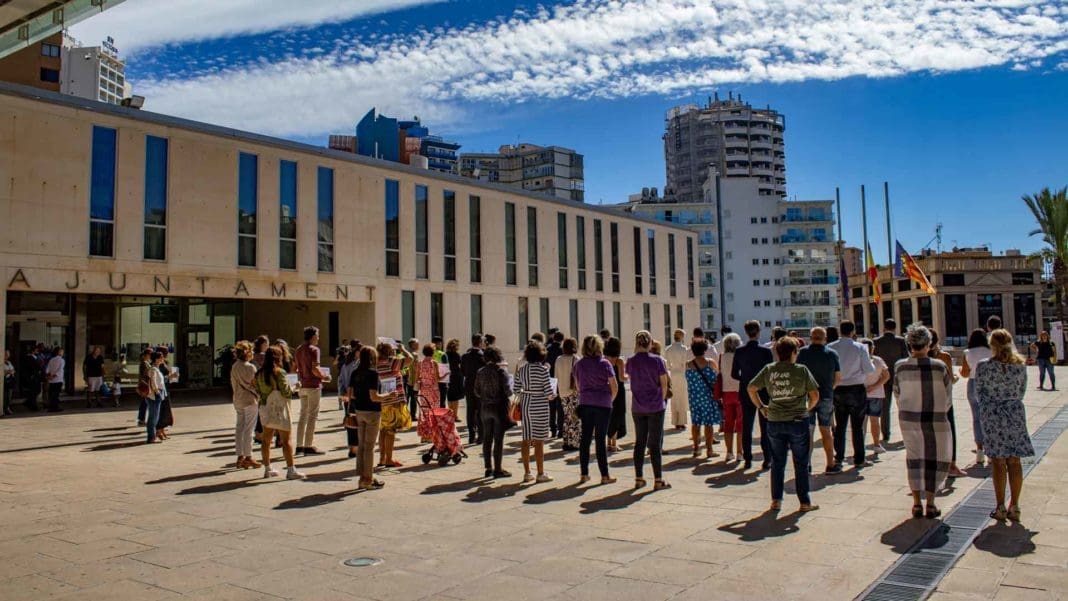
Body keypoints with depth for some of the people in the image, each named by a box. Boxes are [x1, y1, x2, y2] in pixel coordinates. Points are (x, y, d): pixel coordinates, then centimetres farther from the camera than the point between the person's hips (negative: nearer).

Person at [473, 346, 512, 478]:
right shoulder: (501, 370, -10)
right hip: (499, 407, -5)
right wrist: (509, 395, 6)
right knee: (498, 439, 0)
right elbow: (507, 390, -15)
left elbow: (477, 391, 6)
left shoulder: (480, 372, 3)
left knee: (487, 439, 10)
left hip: (486, 408, 5)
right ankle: (497, 469, 2)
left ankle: (488, 468, 16)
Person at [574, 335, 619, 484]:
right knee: (601, 439, 1)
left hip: (585, 404, 3)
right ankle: (604, 475, 6)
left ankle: (584, 474, 13)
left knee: (585, 438, 9)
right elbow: (614, 386, -6)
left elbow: (578, 386, 11)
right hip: (603, 404, -3)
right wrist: (610, 399, 10)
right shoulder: (604, 364, -7)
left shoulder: (579, 364, 3)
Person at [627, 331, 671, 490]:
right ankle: (658, 481, 5)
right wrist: (662, 399, 10)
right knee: (655, 443, 2)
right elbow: (664, 384, -5)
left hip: (637, 408, 3)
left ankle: (639, 479, 16)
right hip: (656, 407, -3)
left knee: (639, 443, 12)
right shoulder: (657, 360, -11)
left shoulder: (631, 362, -3)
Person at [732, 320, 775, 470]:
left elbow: (734, 374, 0)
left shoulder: (739, 352, -4)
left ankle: (747, 460, 12)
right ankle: (767, 460, 9)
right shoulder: (766, 351, -13)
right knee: (766, 428, 7)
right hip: (764, 394, -2)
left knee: (746, 428, 9)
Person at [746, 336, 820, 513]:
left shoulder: (768, 370, 1)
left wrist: (761, 406, 12)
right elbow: (815, 395, -6)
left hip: (774, 422, 3)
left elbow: (750, 388, 3)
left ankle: (776, 500, 16)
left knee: (777, 463, 13)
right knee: (801, 464, 8)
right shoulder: (801, 370, -7)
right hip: (798, 421, -3)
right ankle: (804, 502, 14)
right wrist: (808, 408, 12)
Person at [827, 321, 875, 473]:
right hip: (856, 389, -2)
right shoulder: (860, 348, -11)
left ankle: (838, 459, 7)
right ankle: (859, 459, 15)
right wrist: (870, 362, 12)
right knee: (857, 426, 8)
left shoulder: (830, 348, -5)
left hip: (838, 390, 2)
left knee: (840, 426, 10)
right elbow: (869, 369, -8)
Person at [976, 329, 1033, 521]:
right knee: (1014, 461, 8)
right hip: (1016, 413, 3)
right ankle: (1014, 507, 13)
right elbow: (1022, 391, 7)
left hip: (992, 416, -3)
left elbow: (980, 393, -4)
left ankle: (1000, 507, 8)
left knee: (998, 462, 4)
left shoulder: (983, 366, -11)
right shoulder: (1021, 365, -2)